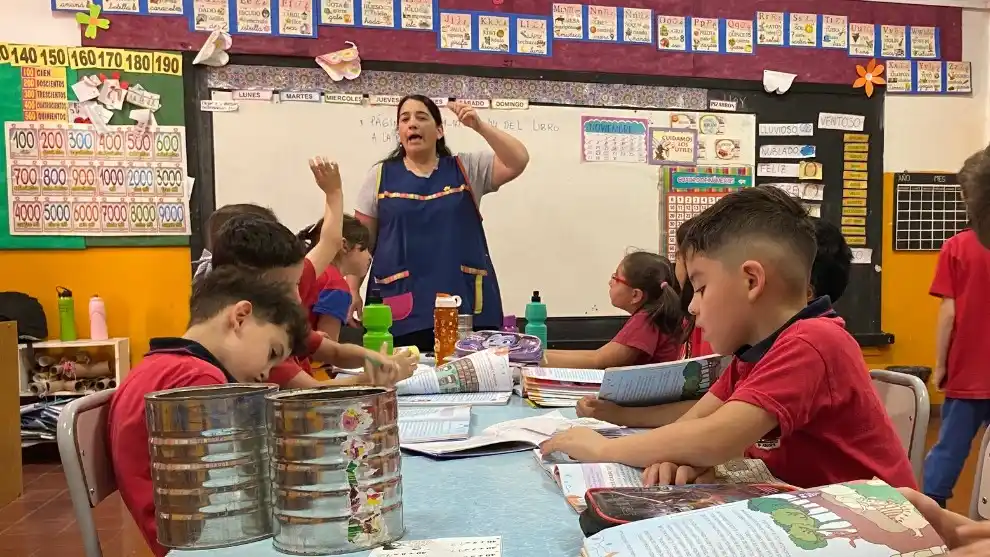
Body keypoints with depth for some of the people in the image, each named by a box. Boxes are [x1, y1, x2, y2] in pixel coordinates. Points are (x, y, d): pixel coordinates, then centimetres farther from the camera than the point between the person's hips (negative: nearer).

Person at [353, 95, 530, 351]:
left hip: (466, 303, 0)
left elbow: (518, 161, -4)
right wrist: (352, 290, 3)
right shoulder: (380, 176, 9)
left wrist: (479, 126, -13)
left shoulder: (467, 169, 8)